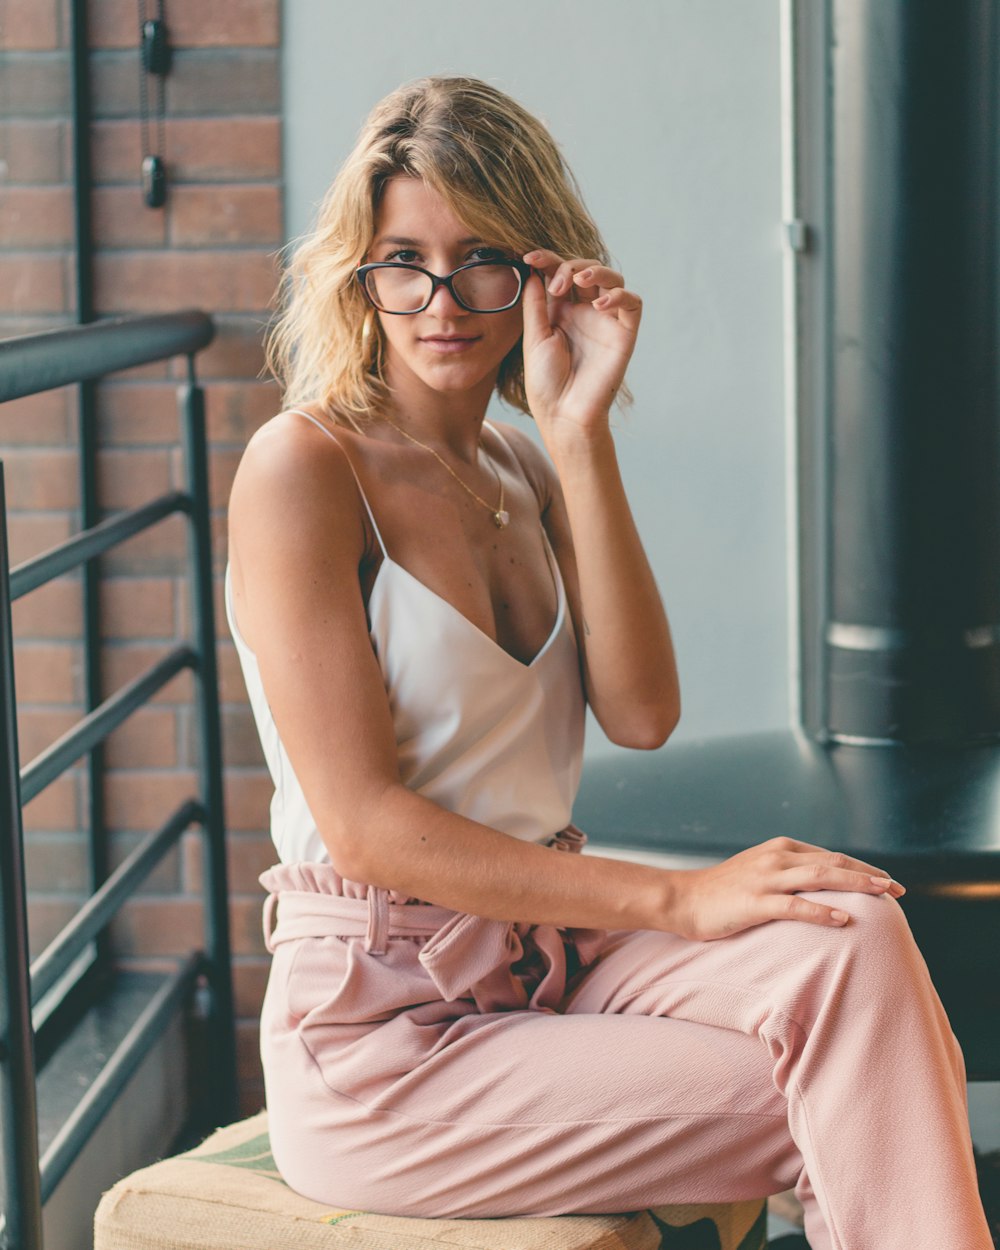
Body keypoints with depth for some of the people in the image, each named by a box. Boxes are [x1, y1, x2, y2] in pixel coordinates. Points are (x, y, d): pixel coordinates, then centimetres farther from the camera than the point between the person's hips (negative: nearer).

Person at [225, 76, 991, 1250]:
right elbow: (366, 826, -16)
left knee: (852, 945, -23)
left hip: (554, 952, 6)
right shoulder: (303, 468, -10)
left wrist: (580, 434, -10)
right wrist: (678, 898, -20)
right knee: (849, 1118, -19)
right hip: (383, 1030, -5)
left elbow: (640, 714, -4)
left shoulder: (525, 472, 11)